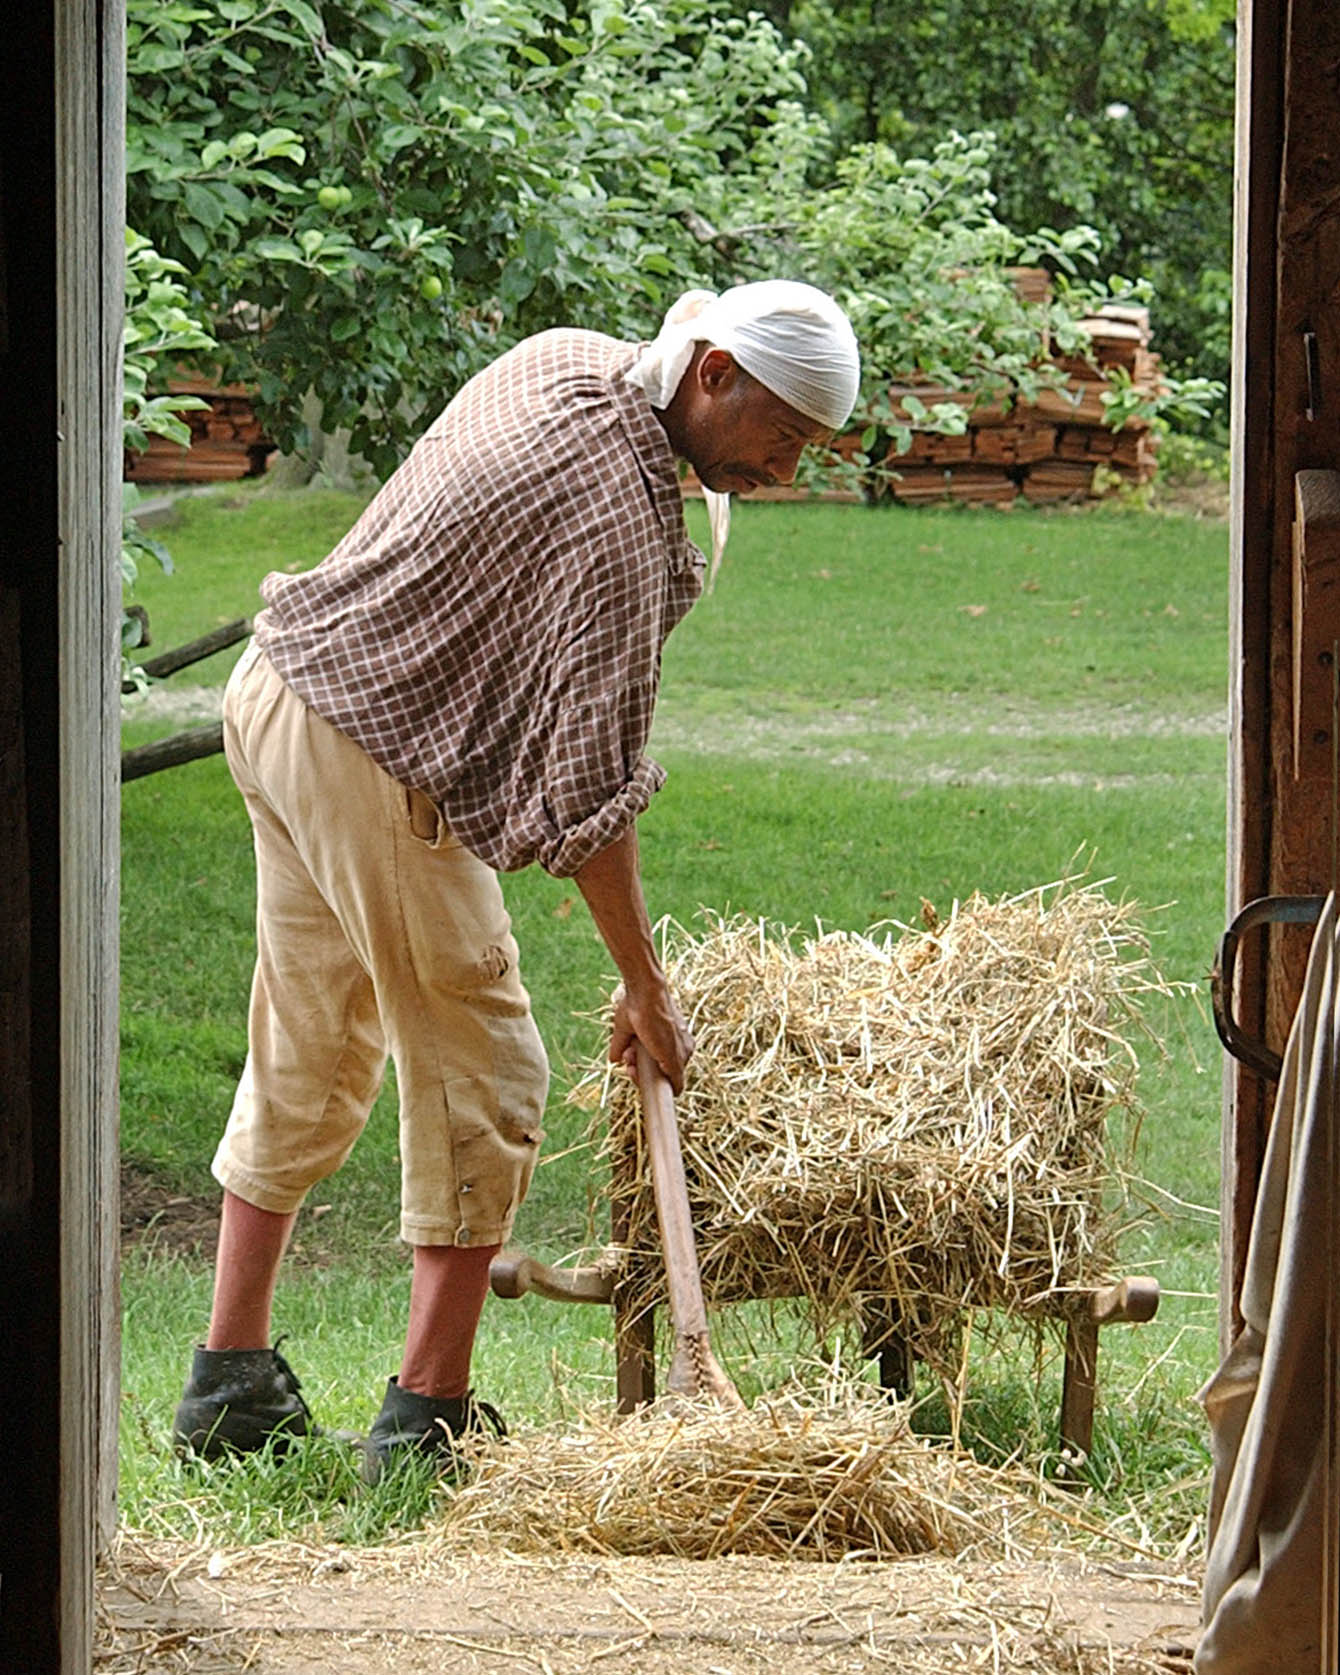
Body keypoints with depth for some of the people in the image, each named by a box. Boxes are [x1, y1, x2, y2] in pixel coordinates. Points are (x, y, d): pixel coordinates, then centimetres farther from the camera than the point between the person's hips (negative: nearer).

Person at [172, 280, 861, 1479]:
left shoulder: (564, 360, 5)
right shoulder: (621, 509, -22)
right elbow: (587, 783, -23)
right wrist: (645, 987, -17)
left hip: (276, 691, 10)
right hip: (373, 760, -10)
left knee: (305, 1059, 17)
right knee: (480, 1074, 0)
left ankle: (231, 1380, 21)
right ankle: (427, 1415, 0)